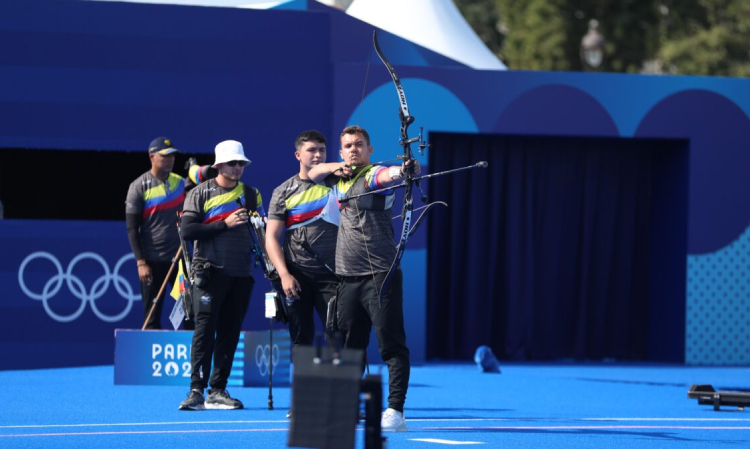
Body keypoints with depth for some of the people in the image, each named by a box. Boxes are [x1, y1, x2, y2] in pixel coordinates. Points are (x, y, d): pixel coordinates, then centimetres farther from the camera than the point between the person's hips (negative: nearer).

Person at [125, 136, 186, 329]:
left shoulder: (180, 183, 8)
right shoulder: (139, 186, -5)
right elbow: (131, 228, -6)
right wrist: (140, 262, -13)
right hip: (152, 261, -4)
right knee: (152, 318, -2)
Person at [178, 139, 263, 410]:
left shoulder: (251, 195, 13)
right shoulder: (200, 194, 1)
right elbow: (187, 230, -8)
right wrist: (224, 224, -13)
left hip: (241, 275, 4)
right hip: (210, 273, -4)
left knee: (230, 333, 4)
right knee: (205, 331, -10)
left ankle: (217, 391, 8)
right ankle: (197, 390, -11)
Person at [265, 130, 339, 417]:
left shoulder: (336, 182, 8)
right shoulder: (284, 192, 6)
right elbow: (271, 237, 2)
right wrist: (284, 274, -9)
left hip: (331, 275, -1)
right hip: (297, 276, 1)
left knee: (338, 335, -8)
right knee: (301, 339, 4)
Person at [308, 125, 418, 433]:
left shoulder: (373, 175, -6)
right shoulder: (340, 179, 17)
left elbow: (391, 174, -28)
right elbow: (313, 173, 31)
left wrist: (404, 170, -53)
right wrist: (337, 167, 9)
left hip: (379, 275, -8)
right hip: (348, 277, 8)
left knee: (391, 344, -10)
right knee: (350, 346, 13)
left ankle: (395, 412, -14)